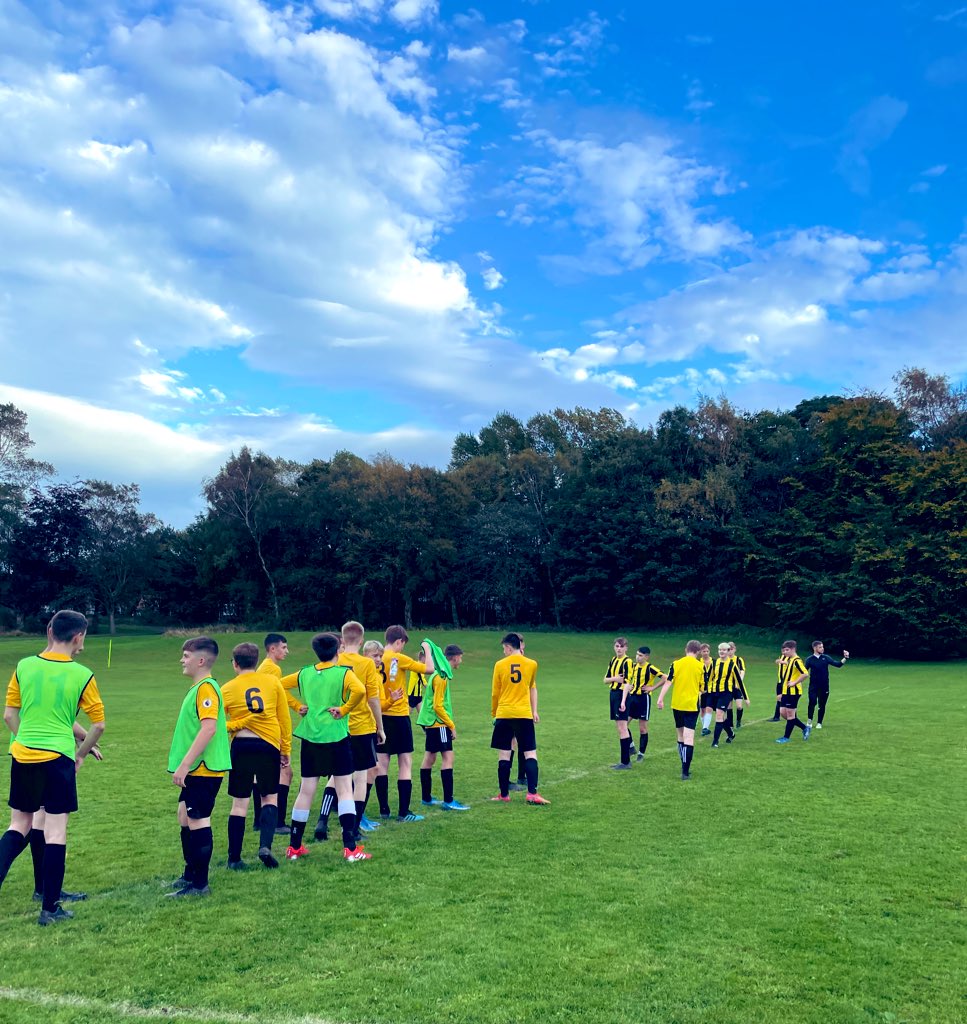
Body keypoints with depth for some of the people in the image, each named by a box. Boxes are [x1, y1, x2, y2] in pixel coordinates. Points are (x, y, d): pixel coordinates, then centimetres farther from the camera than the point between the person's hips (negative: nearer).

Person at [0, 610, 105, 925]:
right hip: (58, 758, -3)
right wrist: (81, 755, 14)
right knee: (55, 831, 4)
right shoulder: (82, 675, -7)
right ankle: (49, 908, 10)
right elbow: (99, 725, -2)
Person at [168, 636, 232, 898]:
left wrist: (184, 764, -25)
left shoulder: (206, 688, -17)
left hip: (204, 769, -10)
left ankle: (199, 884, 6)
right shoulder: (198, 687, 15)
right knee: (185, 817, 19)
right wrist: (184, 765, 23)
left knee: (198, 821, -4)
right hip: (197, 769, 10)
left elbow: (209, 728, -26)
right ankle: (190, 874, 33)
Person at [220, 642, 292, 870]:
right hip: (269, 746, 0)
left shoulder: (227, 689, 2)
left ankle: (234, 858, 13)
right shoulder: (273, 681, 3)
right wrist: (286, 749, 12)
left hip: (241, 747, 0)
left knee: (239, 803, 8)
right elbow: (284, 718, 5)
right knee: (270, 798, 12)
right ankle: (265, 845, -6)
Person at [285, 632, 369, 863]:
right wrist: (344, 709, -12)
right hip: (336, 737, -4)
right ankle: (350, 848, -2)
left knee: (306, 791, 13)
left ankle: (294, 847, 20)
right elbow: (359, 690, -25)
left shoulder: (305, 673, 7)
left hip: (310, 738, 4)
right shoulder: (343, 673, -7)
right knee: (344, 790, 1)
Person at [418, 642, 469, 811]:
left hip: (431, 722, 10)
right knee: (448, 757, -11)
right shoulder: (441, 676, -17)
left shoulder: (439, 673, 10)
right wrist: (451, 725, -13)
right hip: (438, 723, -10)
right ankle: (448, 801, -12)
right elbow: (438, 706, -18)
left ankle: (427, 798, 22)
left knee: (429, 758, 14)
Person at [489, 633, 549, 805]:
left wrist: (493, 713, 20)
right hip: (524, 715, 0)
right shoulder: (531, 664, 1)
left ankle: (504, 794, 12)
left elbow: (495, 693, 5)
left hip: (503, 715, 0)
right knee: (530, 754, 2)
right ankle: (532, 793, -8)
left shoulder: (499, 665, -2)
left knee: (504, 754, 6)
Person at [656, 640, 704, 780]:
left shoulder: (676, 664, 0)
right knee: (689, 737, -5)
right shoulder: (701, 666, -3)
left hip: (677, 704, 2)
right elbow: (702, 688, 2)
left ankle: (685, 767, 24)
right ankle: (685, 771, -10)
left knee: (681, 736, 16)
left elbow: (668, 682, -6)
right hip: (692, 705, -2)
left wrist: (660, 699, -6)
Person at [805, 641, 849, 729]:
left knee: (822, 705, 6)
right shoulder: (810, 659, -3)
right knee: (812, 702, -13)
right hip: (813, 686, -2)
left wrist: (845, 658, -14)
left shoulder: (826, 658, 2)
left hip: (824, 686, 2)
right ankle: (809, 720, 7)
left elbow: (838, 664, -2)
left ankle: (819, 723, 20)